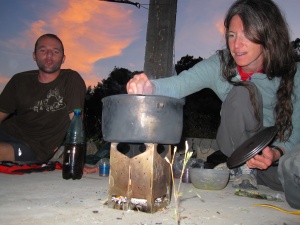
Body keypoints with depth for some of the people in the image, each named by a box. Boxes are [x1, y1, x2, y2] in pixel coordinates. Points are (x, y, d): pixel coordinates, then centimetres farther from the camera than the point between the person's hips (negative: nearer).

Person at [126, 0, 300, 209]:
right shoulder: (220, 64, -15)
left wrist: (276, 153, -33)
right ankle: (245, 169, -10)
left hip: (278, 150, 0)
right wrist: (150, 87, -50)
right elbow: (179, 84, -30)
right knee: (242, 93, -28)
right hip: (239, 148, 0)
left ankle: (259, 173, 2)